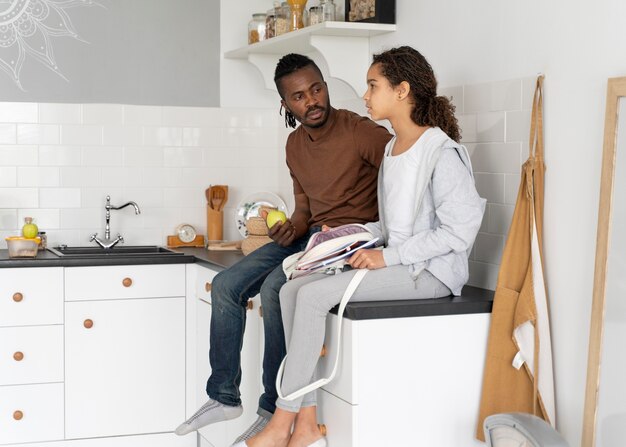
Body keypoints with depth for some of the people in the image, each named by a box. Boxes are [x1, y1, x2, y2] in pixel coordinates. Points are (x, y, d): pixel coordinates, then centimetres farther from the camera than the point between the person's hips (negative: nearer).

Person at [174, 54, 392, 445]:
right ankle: (225, 396, 6)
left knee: (275, 288, -29)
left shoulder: (361, 132, -13)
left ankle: (276, 410, -18)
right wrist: (295, 226, -2)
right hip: (311, 234, 8)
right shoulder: (295, 144, 12)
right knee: (226, 285, -3)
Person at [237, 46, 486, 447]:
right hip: (395, 263, 9)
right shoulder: (392, 149, 16)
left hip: (431, 272, -9)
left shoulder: (442, 151, -13)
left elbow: (460, 230, -18)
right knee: (292, 289, -10)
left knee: (314, 294, -24)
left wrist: (387, 256, -20)